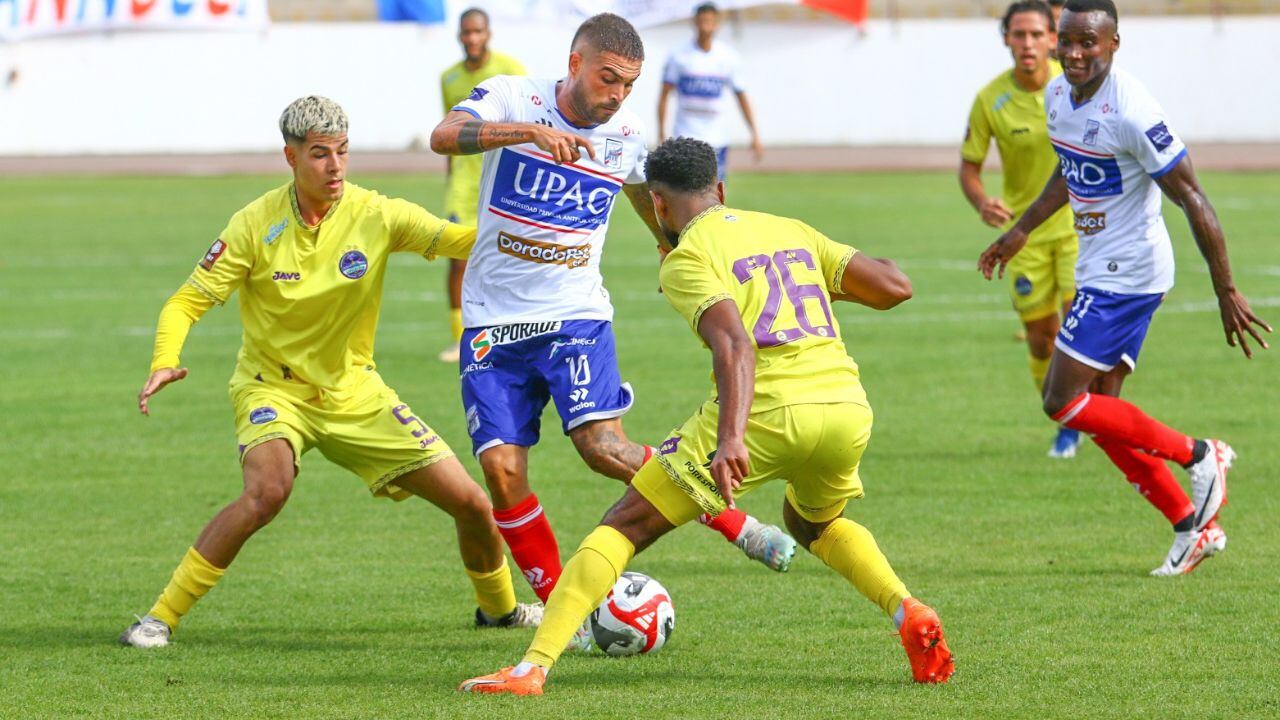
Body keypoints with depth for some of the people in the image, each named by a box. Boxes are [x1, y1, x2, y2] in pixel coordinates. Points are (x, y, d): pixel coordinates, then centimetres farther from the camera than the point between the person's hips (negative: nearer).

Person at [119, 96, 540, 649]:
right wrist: (164, 364, -31)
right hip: (274, 388, -3)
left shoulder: (375, 215, -11)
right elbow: (187, 302, -12)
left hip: (354, 391, 3)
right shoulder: (256, 225, -15)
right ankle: (161, 617, -23)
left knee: (470, 503, 0)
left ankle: (498, 606, 32)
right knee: (267, 490, -34)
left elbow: (457, 240, -18)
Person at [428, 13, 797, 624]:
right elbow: (445, 137, -28)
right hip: (493, 320, 0)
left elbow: (652, 203, 26)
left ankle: (735, 524, -5)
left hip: (576, 316, 0)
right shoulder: (513, 98, -7)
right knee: (501, 465, -11)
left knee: (604, 446, -20)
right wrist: (530, 130, -40)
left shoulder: (627, 135, 3)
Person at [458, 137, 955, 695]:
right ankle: (909, 613, 12)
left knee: (625, 526, 4)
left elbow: (735, 344, -15)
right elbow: (894, 287, 16)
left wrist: (731, 437, -29)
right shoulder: (790, 230, 20)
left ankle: (532, 668, -7)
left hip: (767, 412, -6)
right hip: (848, 406, 6)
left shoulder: (687, 258, 2)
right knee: (815, 523, 36)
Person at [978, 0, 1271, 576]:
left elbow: (1191, 198, -20)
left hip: (1127, 274, -9)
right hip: (1098, 272, 9)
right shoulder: (1058, 97, 3)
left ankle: (1199, 457, 1)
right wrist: (1020, 231, 29)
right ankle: (1193, 528, 18)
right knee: (1100, 410, 10)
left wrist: (1227, 294, -20)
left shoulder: (1131, 113, -23)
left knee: (1063, 402, -10)